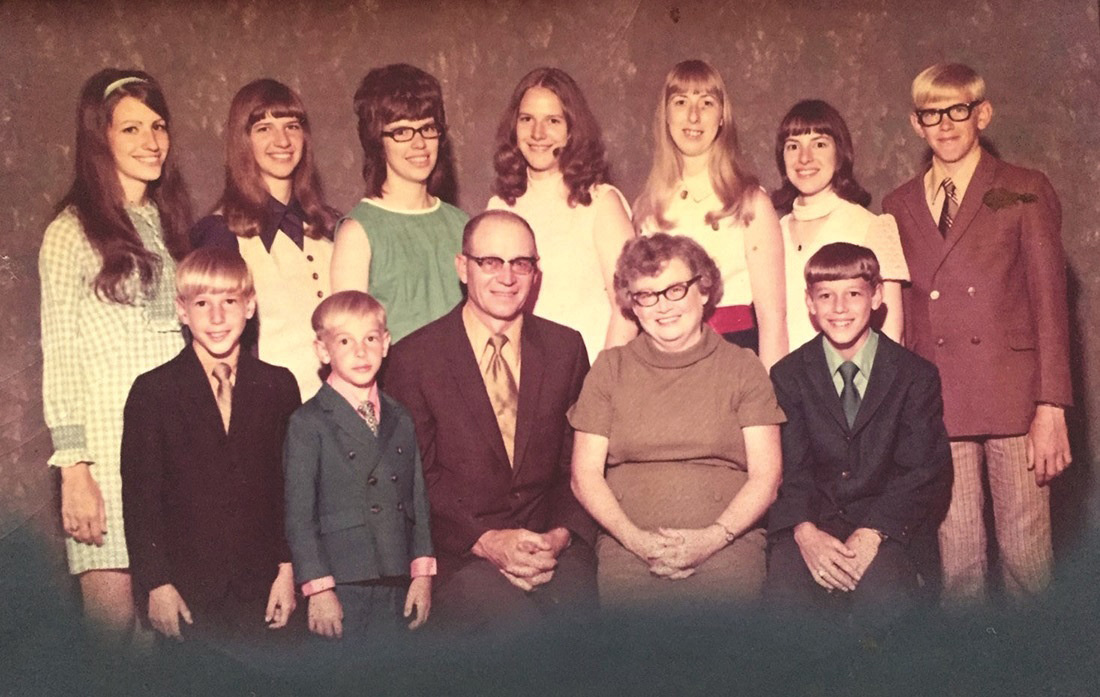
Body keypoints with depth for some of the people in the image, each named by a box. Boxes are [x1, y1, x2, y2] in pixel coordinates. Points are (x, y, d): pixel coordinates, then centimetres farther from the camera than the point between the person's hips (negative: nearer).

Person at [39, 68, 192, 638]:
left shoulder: (170, 222, 16)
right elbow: (58, 356, -5)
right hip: (108, 446, -5)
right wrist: (73, 468, -11)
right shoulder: (72, 233, -2)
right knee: (112, 613, -6)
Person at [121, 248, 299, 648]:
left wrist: (287, 568, 2)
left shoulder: (278, 386, 4)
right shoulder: (152, 391, -3)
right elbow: (139, 496, -3)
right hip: (184, 588, -2)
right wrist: (156, 583, -7)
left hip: (256, 586, 2)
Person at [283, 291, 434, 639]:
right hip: (340, 590, -4)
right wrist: (318, 588, -10)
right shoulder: (308, 424, -3)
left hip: (398, 588, 4)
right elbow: (298, 514, -6)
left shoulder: (400, 420, 13)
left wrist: (422, 572, 5)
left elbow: (419, 500, 12)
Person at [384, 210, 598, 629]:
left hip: (552, 547, 3)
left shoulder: (566, 348, 11)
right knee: (520, 623, -30)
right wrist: (486, 541, -14)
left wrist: (560, 535, -6)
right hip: (460, 555, -3)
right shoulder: (415, 358, 1)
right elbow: (416, 477, -1)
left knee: (579, 609, -26)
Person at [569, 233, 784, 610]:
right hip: (628, 541, 0)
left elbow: (766, 475, 6)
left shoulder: (743, 367, 13)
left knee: (728, 589, -30)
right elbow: (584, 474, 9)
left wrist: (713, 537, -10)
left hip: (727, 540, 0)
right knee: (630, 595, -30)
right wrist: (636, 538, -7)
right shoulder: (610, 368, 15)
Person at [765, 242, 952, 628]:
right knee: (786, 590, -30)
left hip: (887, 525, 0)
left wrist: (872, 534, -19)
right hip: (812, 520, 1)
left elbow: (925, 471, -3)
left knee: (883, 594, -32)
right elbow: (787, 468, 1)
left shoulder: (916, 375, 5)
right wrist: (805, 531, -20)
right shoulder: (788, 376, 9)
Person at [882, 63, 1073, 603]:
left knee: (1027, 555, 1)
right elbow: (897, 316, 12)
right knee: (957, 557, 5)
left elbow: (1050, 303, 0)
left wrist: (1052, 408, -7)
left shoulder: (1026, 192, 5)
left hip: (1014, 396, -2)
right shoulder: (898, 207, 13)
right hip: (938, 404, 2)